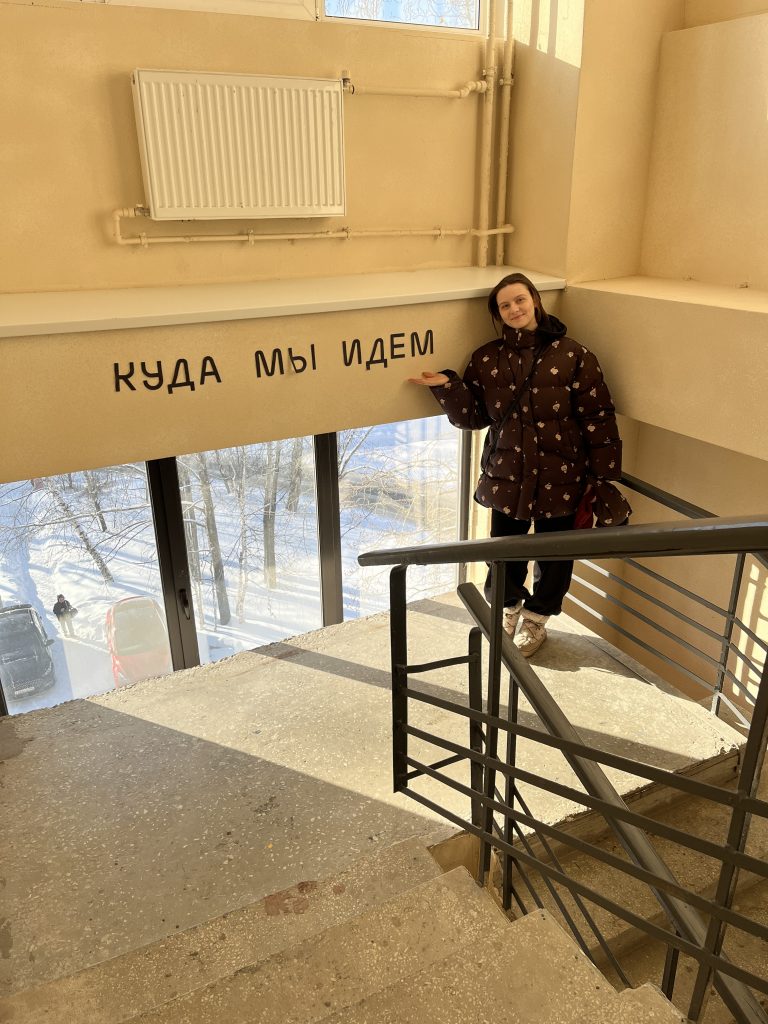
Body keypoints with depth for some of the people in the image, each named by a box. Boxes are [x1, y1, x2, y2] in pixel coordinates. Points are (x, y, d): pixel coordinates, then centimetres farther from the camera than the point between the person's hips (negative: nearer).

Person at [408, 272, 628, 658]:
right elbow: (474, 416, 3)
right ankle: (508, 608, 43)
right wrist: (447, 386, -14)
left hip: (559, 479, -2)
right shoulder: (486, 359, 1)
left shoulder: (572, 355, -8)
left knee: (554, 554, 13)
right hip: (507, 477, 2)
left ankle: (537, 618, 39)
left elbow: (598, 419, -7)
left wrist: (603, 478, -8)